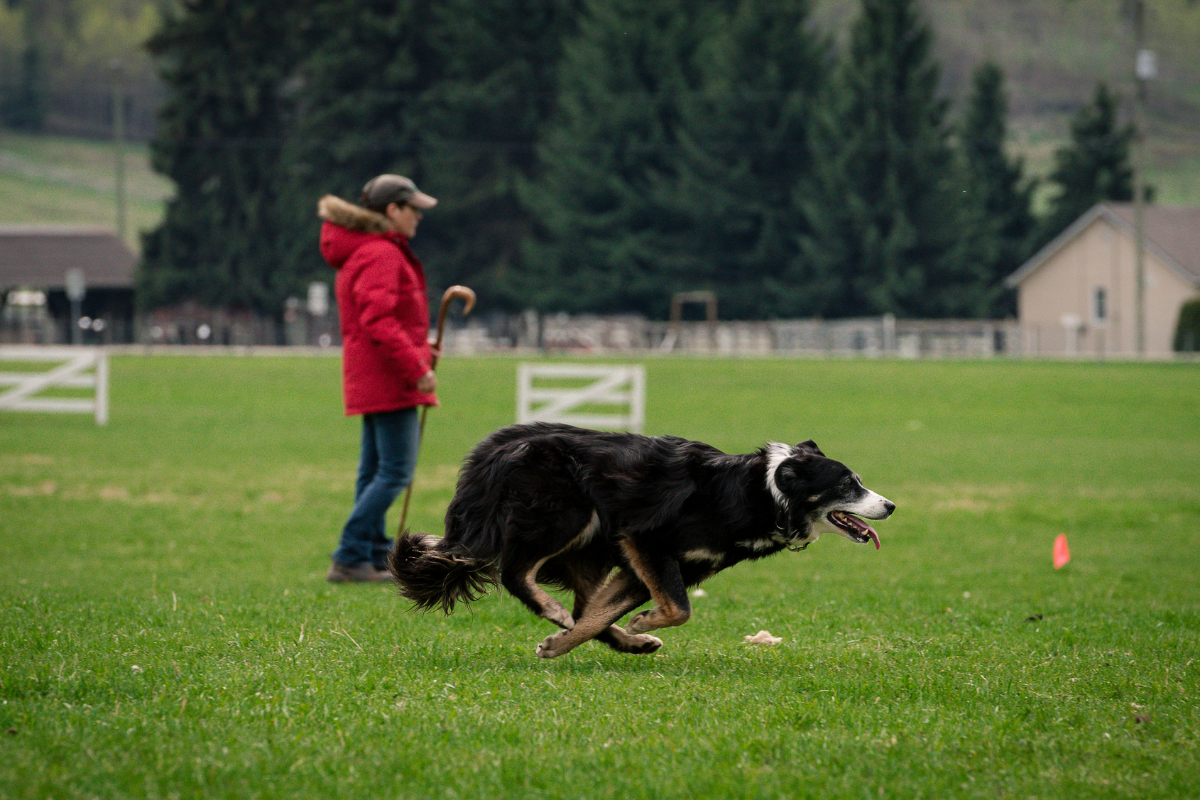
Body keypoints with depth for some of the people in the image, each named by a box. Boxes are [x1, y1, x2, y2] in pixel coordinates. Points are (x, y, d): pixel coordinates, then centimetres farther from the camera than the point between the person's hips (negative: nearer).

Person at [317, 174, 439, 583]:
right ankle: (348, 559, -12)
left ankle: (377, 558, 18)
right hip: (388, 379, -11)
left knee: (374, 471, 13)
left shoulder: (364, 252, 18)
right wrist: (416, 367, -23)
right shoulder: (380, 255, -16)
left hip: (371, 378, 11)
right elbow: (379, 322, -24)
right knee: (396, 471, -10)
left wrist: (417, 346, 12)